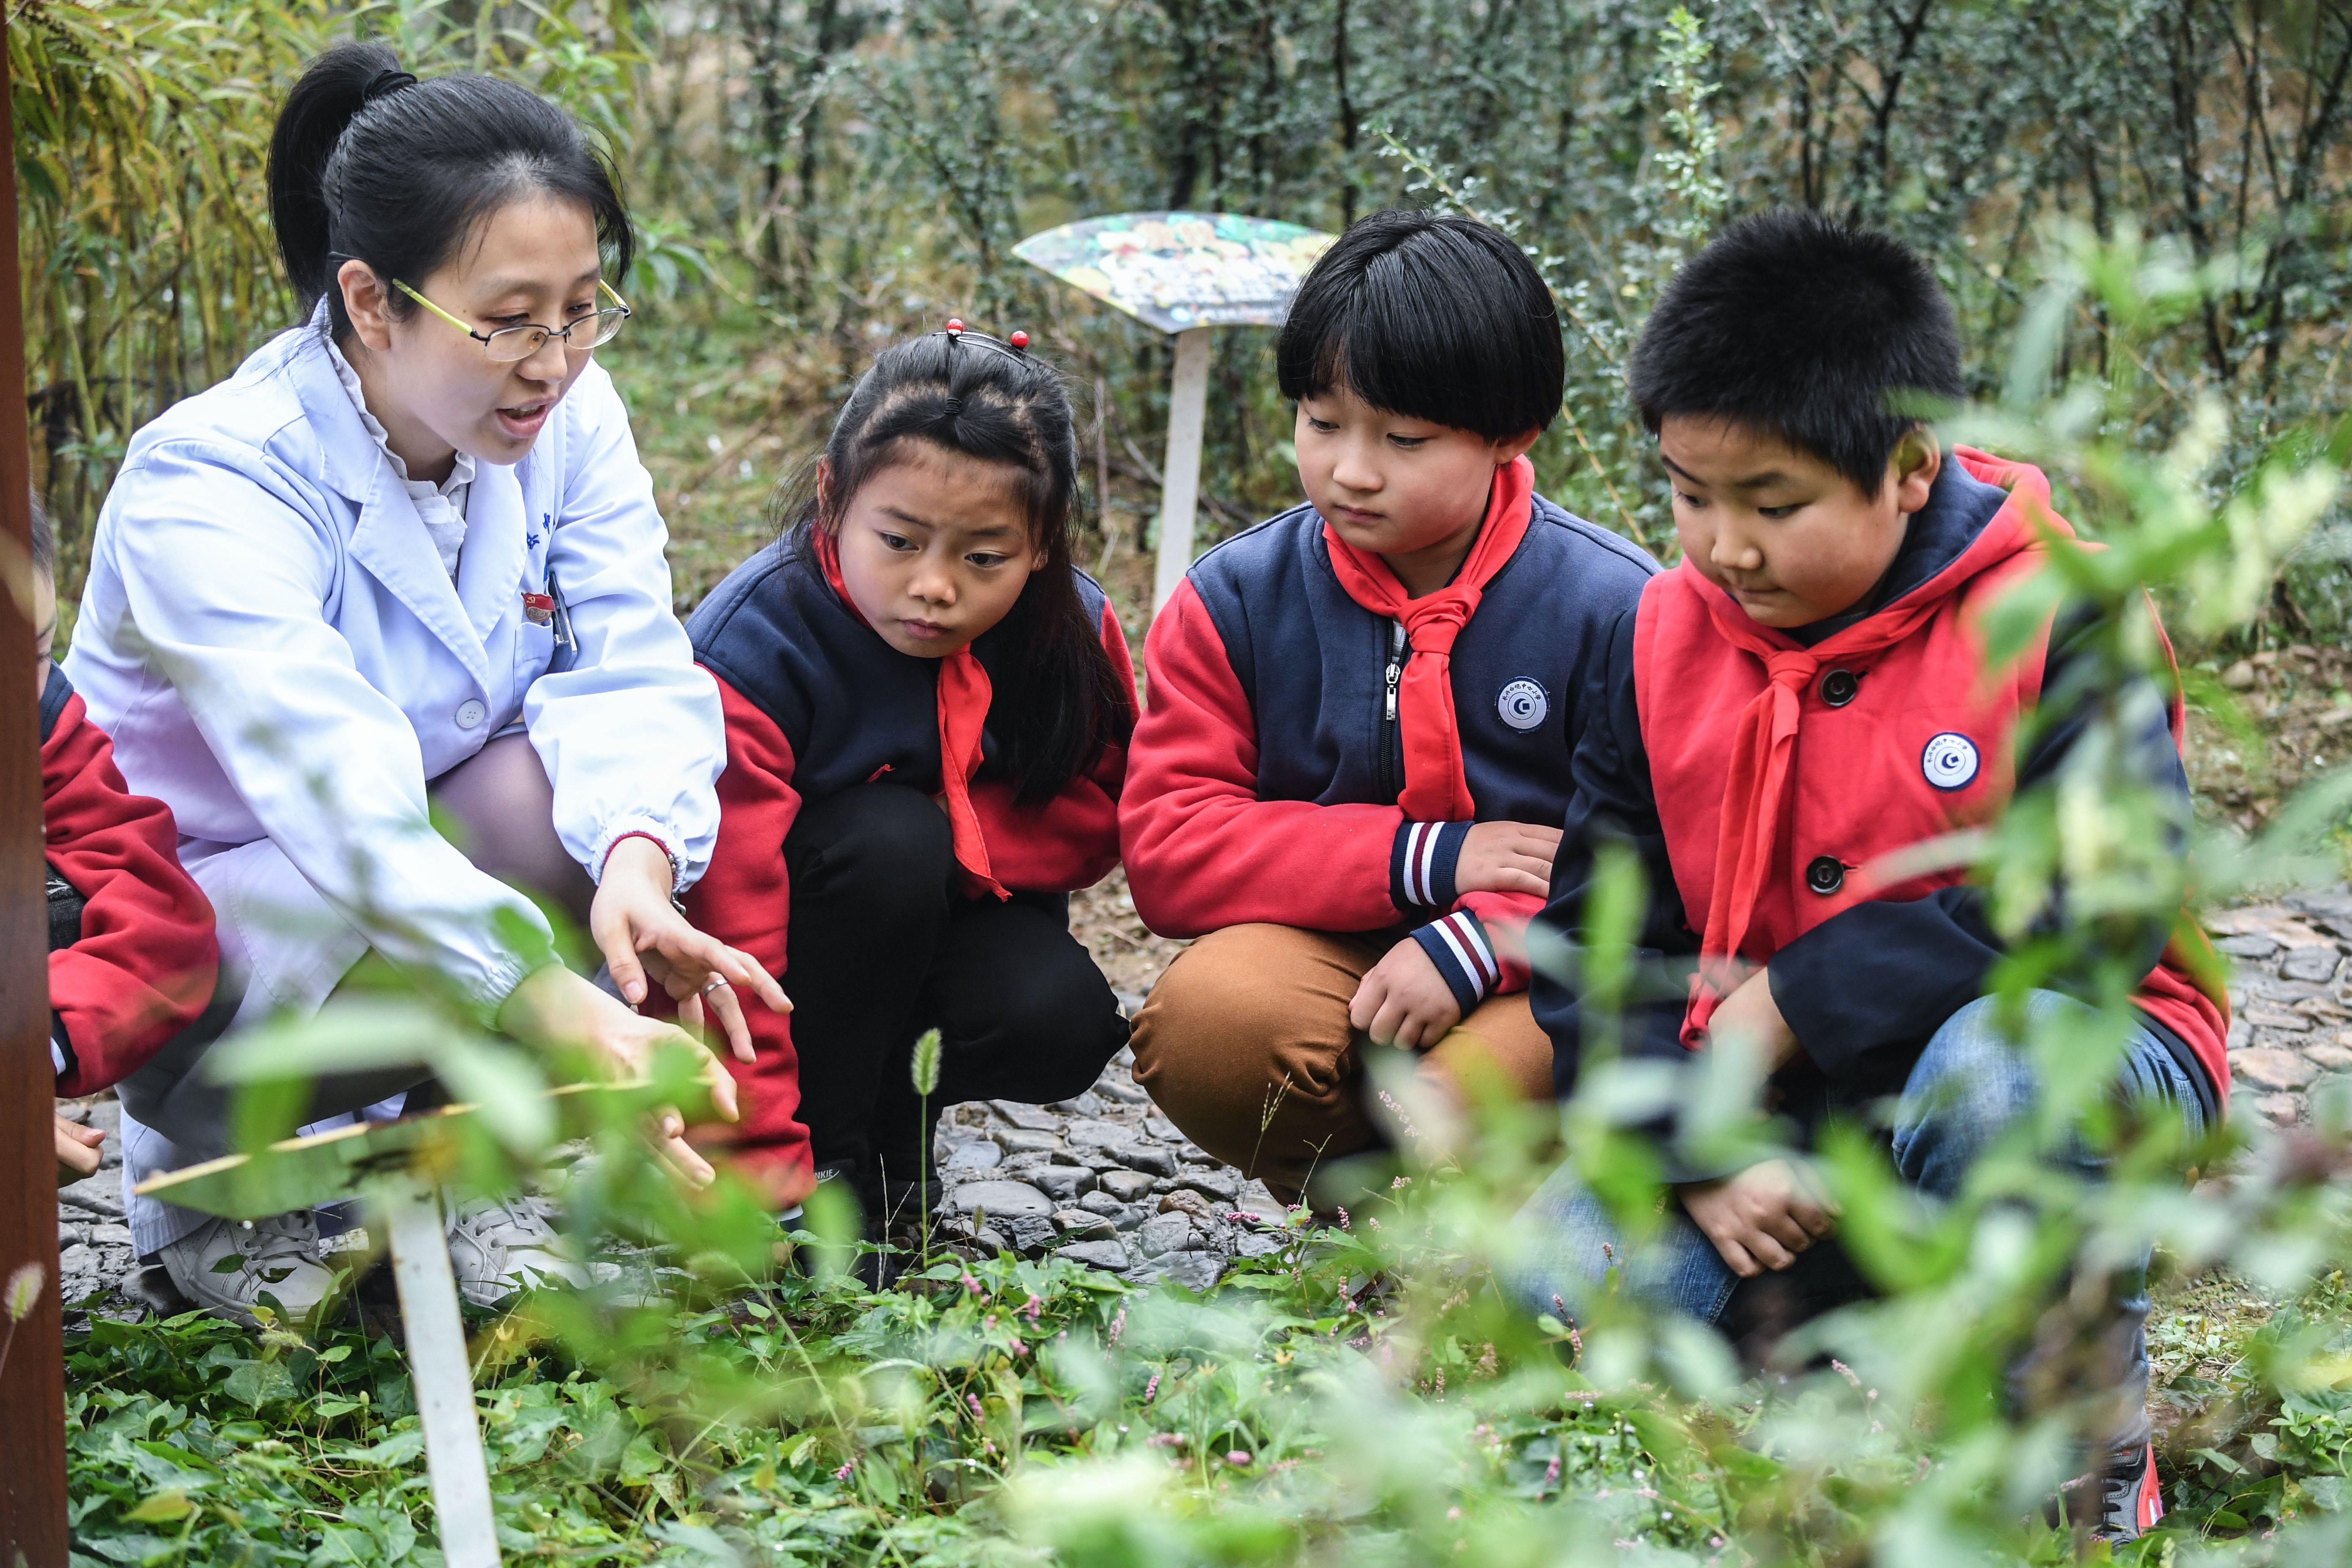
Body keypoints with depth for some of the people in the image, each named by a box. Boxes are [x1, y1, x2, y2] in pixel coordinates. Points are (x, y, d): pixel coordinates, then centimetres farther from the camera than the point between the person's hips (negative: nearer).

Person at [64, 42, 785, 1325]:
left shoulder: (564, 416, -11)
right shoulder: (206, 487, -29)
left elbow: (632, 674, -20)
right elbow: (340, 799, -42)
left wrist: (636, 860, -43)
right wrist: (575, 1021, -53)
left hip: (444, 850, 5)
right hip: (180, 904, -5)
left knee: (598, 794, -26)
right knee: (420, 961, -35)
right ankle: (200, 1167, -2)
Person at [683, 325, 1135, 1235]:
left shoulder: (1073, 629, -14)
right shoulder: (754, 645, -28)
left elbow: (1096, 817, -3)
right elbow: (728, 926, -33)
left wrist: (953, 837, -24)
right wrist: (759, 1163, -39)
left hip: (950, 920, 4)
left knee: (1061, 1023, -27)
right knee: (892, 837, -33)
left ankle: (893, 1100, 6)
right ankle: (824, 1140, -16)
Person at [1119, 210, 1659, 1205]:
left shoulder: (1616, 610, -6)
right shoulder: (1235, 601, 0)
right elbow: (1166, 851, -7)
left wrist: (1474, 942, -25)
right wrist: (1426, 860, -16)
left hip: (1537, 974, -2)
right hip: (1325, 953, 2)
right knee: (1201, 1021, -32)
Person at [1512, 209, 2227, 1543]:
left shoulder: (2054, 618, -13)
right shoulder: (1666, 637, 2)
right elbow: (1600, 939, 1)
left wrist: (1793, 1006, -21)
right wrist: (1700, 1155, -16)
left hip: (2052, 1058, -4)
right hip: (1780, 1124, 4)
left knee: (1989, 1070, -39)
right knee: (1571, 1273, -21)